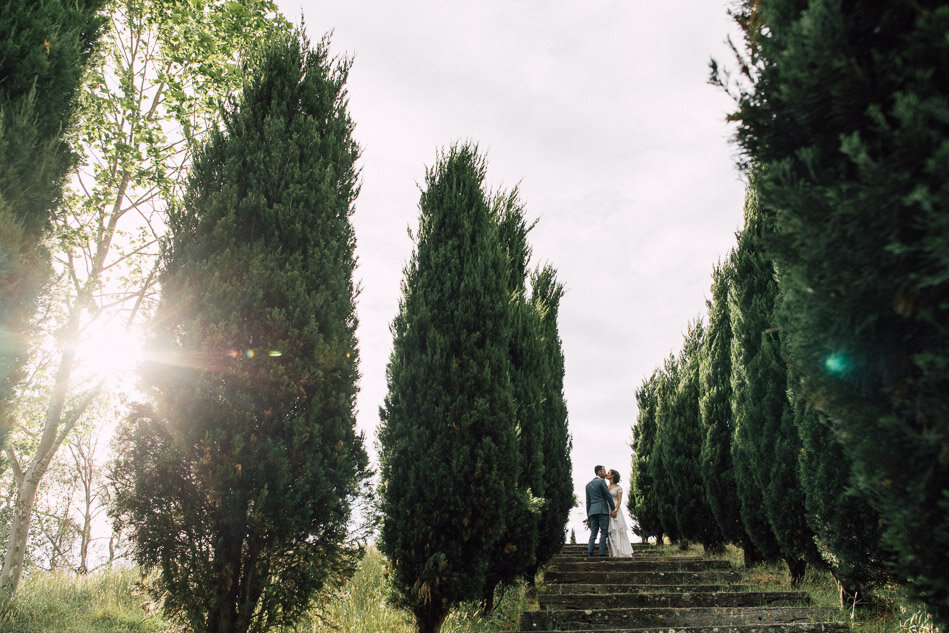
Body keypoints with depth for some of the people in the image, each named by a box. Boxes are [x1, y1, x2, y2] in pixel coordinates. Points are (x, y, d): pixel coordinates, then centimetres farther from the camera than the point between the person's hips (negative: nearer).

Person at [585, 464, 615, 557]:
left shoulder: (588, 485, 17)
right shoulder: (602, 481, -4)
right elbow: (609, 496, -4)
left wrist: (588, 515, 19)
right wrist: (614, 509, 5)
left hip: (592, 511, 6)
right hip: (602, 510, -6)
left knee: (593, 533, 3)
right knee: (603, 533, -4)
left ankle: (590, 552, -9)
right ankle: (602, 554, -9)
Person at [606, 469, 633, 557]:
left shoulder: (618, 487, 0)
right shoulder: (606, 487, 16)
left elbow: (619, 501, -8)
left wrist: (615, 510, -23)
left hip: (616, 511, -5)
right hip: (607, 511, 5)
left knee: (618, 532, -9)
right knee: (610, 533, 0)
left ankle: (622, 553, -7)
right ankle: (614, 554, 0)